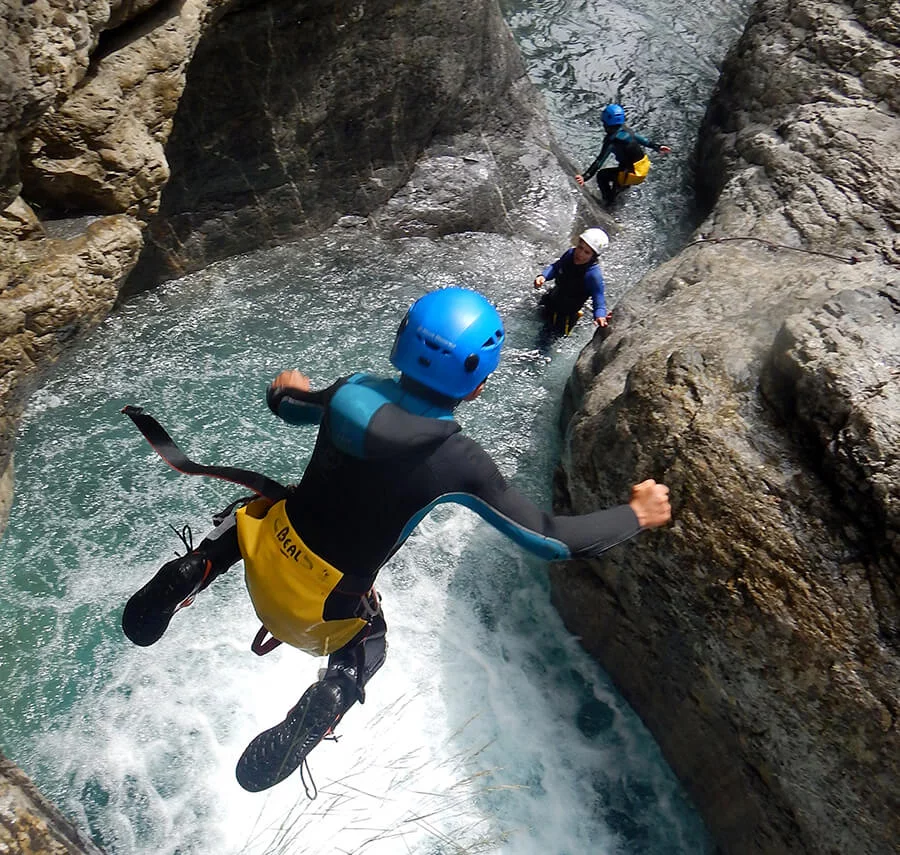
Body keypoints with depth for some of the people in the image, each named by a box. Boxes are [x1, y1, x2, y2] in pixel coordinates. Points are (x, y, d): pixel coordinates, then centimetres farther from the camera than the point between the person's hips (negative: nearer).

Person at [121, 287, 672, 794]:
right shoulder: (459, 462, -27)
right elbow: (552, 539, -20)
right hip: (323, 612, -2)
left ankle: (189, 576, 8)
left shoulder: (351, 392, -16)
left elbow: (288, 408, 8)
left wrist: (287, 391, 33)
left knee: (250, 514, 35)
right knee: (368, 647, 32)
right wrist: (637, 514, -4)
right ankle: (332, 695, -1)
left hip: (269, 558, 3)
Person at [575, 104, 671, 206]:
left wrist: (585, 177, -33)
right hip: (645, 167, 8)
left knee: (601, 176, 5)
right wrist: (657, 147, 26)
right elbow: (641, 139, 14)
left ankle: (609, 200, 19)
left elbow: (600, 161, -28)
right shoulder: (626, 130, 2)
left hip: (634, 175, -8)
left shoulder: (611, 140, -21)